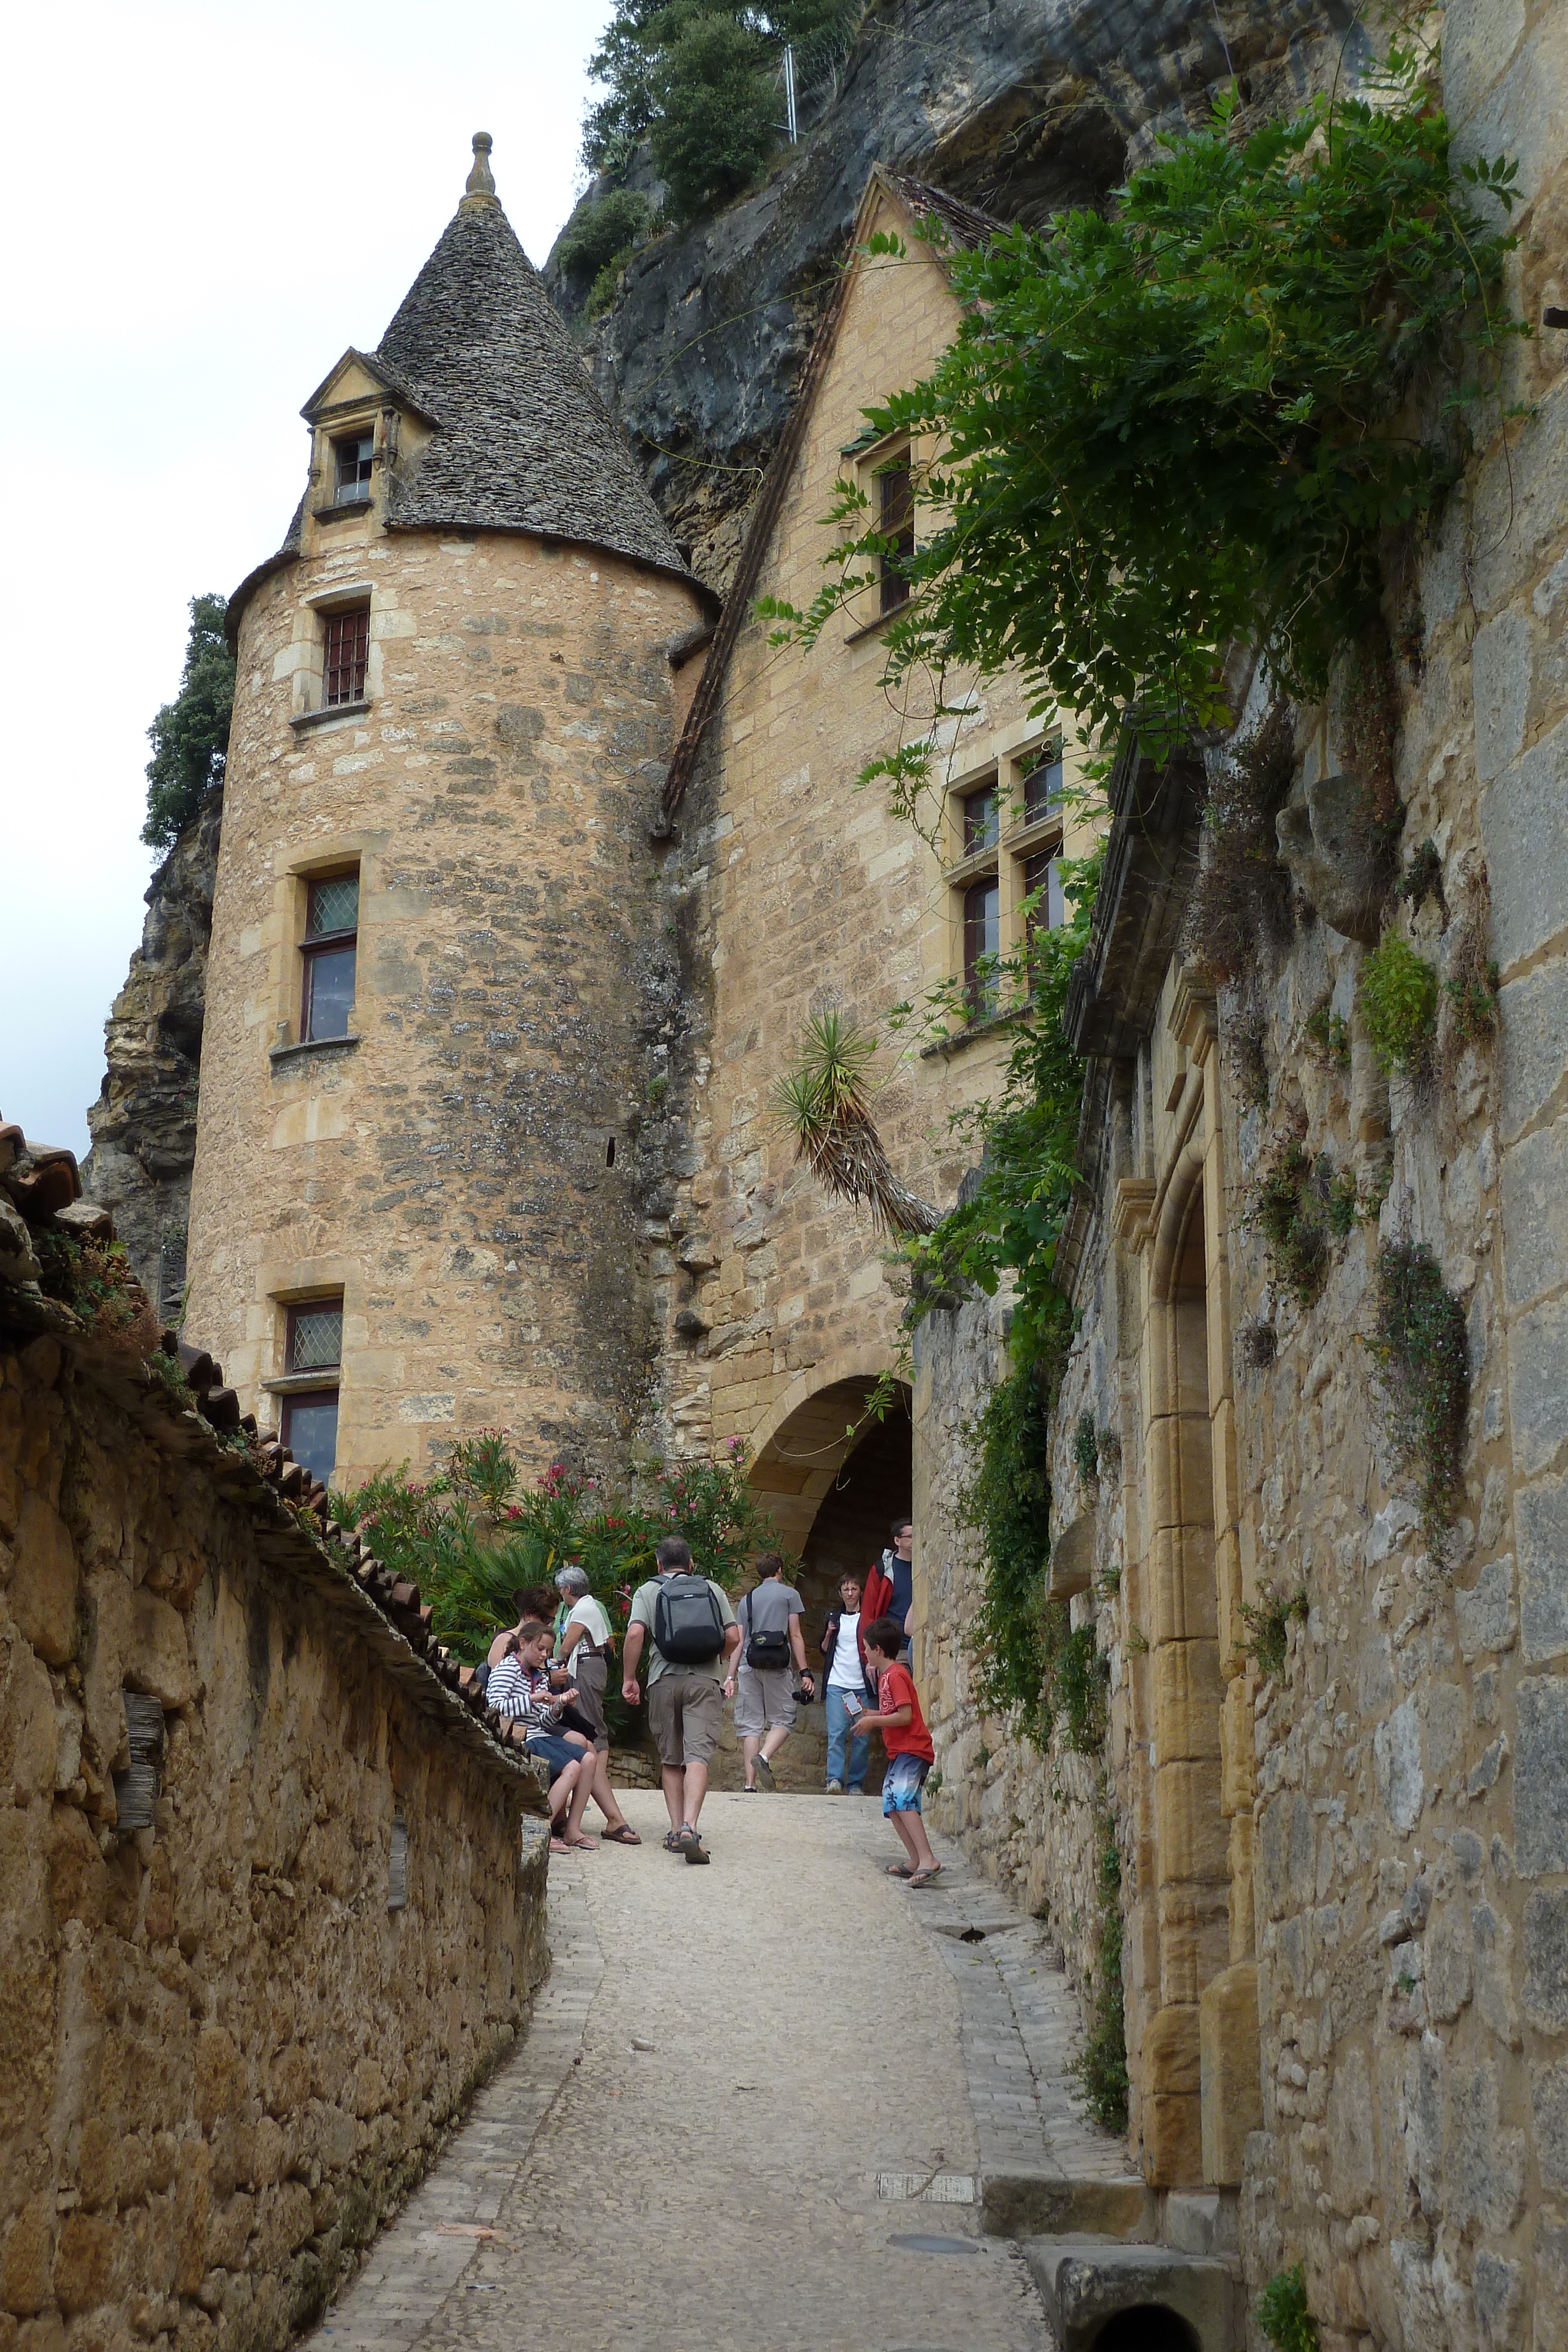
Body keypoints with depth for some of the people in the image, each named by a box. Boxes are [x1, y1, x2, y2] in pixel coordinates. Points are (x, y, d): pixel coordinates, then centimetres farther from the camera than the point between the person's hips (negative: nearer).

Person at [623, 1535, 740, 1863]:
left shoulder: (648, 1591, 8)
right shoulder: (713, 1589, 12)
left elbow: (635, 1633, -8)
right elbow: (733, 1637, 5)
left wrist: (629, 1678, -1)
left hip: (664, 1680, 0)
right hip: (705, 1681, 0)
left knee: (670, 1760, 12)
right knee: (698, 1756, -9)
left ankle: (676, 1831, 8)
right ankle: (689, 1827, -26)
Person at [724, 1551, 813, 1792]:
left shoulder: (747, 1599, 19)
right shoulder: (789, 1594, 8)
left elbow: (738, 1641, 16)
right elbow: (795, 1636, 2)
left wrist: (731, 1676, 17)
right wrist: (805, 1672, 2)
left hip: (748, 1665, 4)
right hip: (777, 1665, -3)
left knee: (751, 1724, 3)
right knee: (783, 1720, 4)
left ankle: (750, 1785, -4)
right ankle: (764, 1757, -25)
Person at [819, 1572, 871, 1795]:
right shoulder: (834, 1617, 16)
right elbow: (824, 1650, 21)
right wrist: (829, 1634, 3)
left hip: (863, 1685, -1)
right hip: (837, 1683, 1)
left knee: (862, 1737, -3)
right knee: (836, 1734, -12)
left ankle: (856, 1783, 3)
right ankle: (835, 1780, -18)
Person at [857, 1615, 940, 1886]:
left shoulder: (896, 1675, -13)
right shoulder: (885, 1675, 18)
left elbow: (905, 1716, -20)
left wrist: (873, 1721, -12)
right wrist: (866, 1713, 16)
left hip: (912, 1750, -11)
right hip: (900, 1751, 11)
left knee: (902, 1800, -25)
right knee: (892, 1805, 10)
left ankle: (927, 1859, -33)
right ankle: (915, 1862, 9)